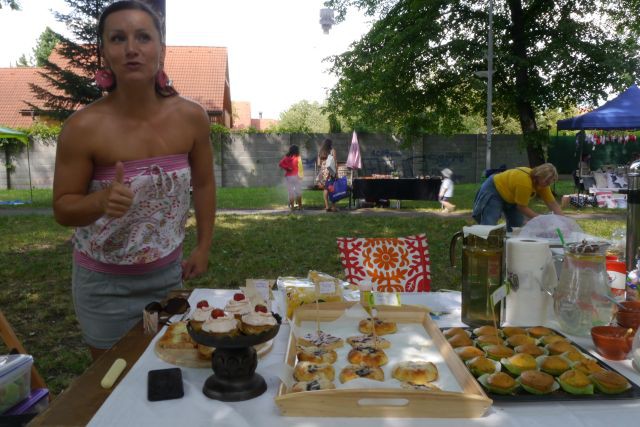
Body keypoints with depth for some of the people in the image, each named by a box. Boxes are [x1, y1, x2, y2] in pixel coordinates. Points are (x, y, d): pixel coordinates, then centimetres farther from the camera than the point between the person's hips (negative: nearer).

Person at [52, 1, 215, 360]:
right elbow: (63, 208, -10)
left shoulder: (191, 117, -10)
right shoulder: (84, 127, -18)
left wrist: (204, 247, 1)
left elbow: (204, 184, 4)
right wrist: (102, 200, -31)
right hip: (105, 281, -2)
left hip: (168, 272, 3)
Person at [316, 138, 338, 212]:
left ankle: (327, 206, 5)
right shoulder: (332, 151, -3)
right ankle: (333, 206, 3)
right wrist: (336, 172, -3)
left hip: (322, 172, 3)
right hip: (330, 171, -3)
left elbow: (318, 163, 8)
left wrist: (319, 172, 15)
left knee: (325, 188, 7)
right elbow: (335, 162, -5)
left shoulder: (320, 152, 7)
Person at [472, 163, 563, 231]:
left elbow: (552, 203, -9)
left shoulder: (542, 184, -12)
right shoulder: (525, 182, -36)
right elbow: (522, 207, -26)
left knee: (517, 226, 5)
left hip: (510, 195, 9)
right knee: (488, 228, -19)